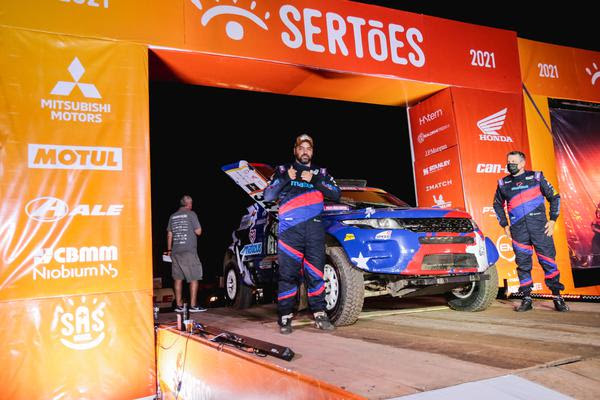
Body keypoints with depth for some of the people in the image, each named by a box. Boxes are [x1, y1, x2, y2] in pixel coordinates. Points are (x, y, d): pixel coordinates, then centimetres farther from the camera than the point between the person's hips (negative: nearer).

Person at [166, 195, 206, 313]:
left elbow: (169, 235, 15)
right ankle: (193, 305, -2)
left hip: (175, 251, 6)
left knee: (178, 278, 10)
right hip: (189, 250, -6)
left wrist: (169, 249, 20)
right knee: (194, 278, 0)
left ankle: (179, 305, 12)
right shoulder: (191, 214, -4)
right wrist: (199, 229, 14)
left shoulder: (173, 216, 13)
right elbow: (198, 232, -7)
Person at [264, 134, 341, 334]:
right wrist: (286, 179, -5)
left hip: (314, 227, 2)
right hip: (290, 228, -2)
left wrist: (314, 181, -4)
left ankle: (320, 315, 8)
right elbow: (268, 196, 7)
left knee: (315, 272, 1)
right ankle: (285, 318, 0)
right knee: (288, 273, -5)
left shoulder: (320, 172, 21)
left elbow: (336, 194, 7)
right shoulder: (283, 170, 17)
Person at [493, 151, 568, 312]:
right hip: (518, 230, 2)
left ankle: (557, 297, 10)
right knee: (523, 264, 2)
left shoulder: (536, 177, 5)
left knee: (548, 261, -1)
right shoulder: (503, 183, 11)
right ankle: (527, 299, 10)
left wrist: (552, 220, 0)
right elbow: (497, 205, 22)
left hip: (540, 227, -2)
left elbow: (554, 197, 8)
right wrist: (504, 225, 14)